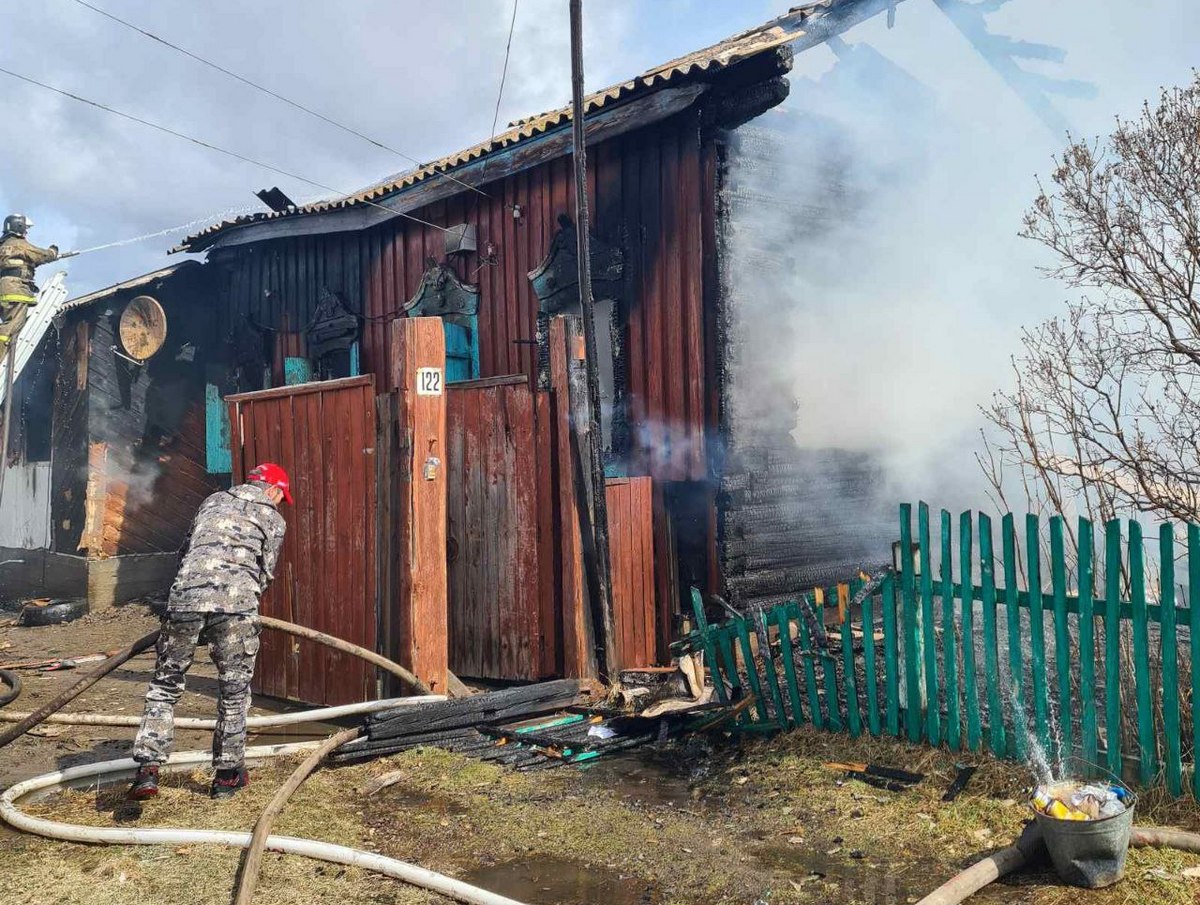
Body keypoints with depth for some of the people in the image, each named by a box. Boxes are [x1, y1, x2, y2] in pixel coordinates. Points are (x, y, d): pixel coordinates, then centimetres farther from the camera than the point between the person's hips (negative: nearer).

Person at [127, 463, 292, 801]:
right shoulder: (273, 519, 16)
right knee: (234, 690, 11)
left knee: (166, 683, 14)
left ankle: (148, 768, 4)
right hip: (235, 602, -3)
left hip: (186, 594, 3)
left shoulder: (213, 501, 27)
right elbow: (264, 572, 13)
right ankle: (227, 774, 20)